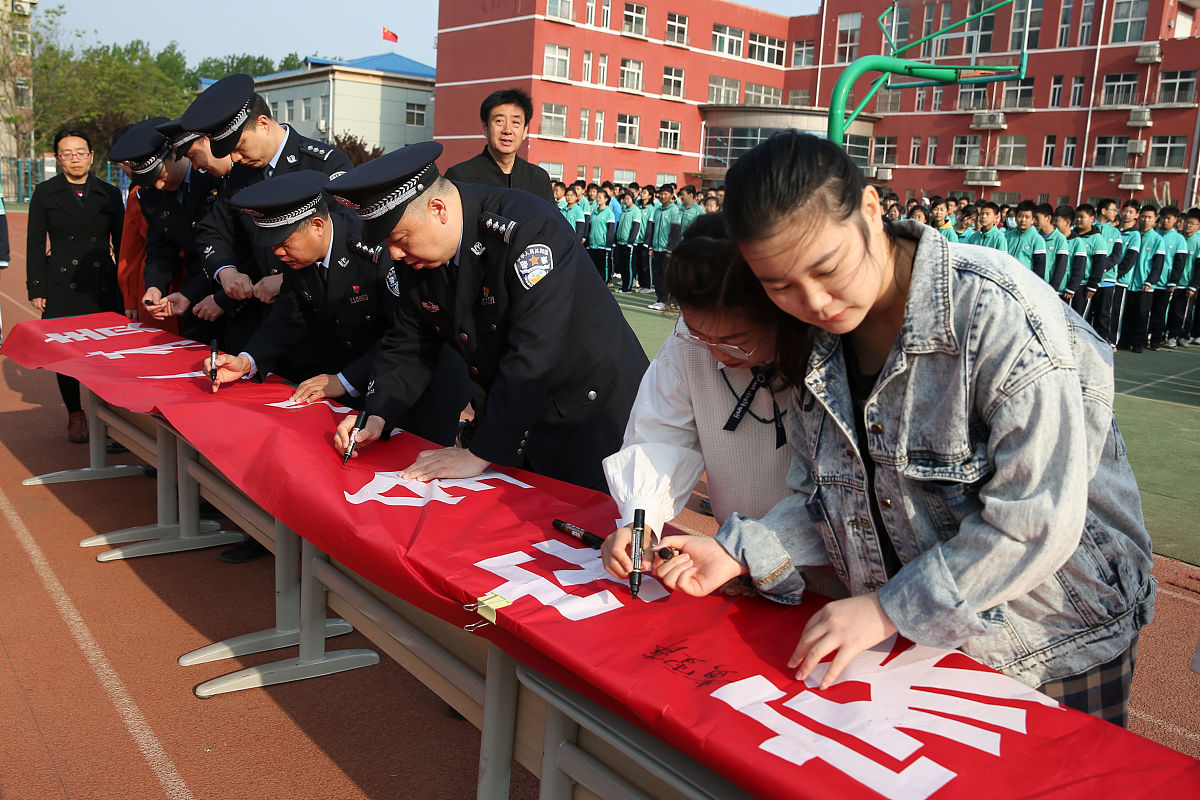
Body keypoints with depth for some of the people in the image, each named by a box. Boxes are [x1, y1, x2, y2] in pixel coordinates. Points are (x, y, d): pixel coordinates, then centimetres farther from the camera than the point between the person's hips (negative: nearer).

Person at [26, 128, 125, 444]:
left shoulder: (110, 194, 9)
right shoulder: (45, 193, 7)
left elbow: (121, 243, 11)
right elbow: (35, 244, 7)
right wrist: (36, 288, 0)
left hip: (103, 285, 0)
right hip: (62, 285, 0)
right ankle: (75, 414, 16)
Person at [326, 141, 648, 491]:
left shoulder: (529, 229, -29)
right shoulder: (417, 258, -5)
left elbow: (532, 356, -33)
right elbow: (408, 347, 6)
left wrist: (481, 455, -30)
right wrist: (377, 415, -11)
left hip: (590, 411, -6)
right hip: (509, 410, 7)